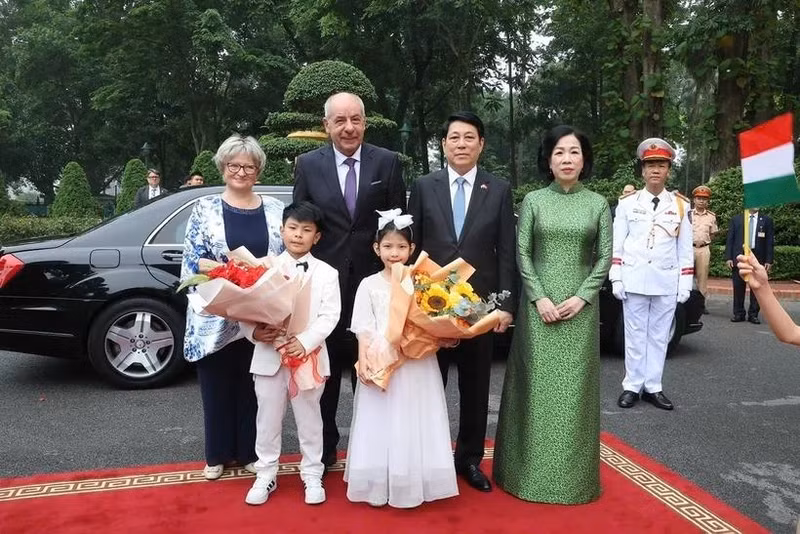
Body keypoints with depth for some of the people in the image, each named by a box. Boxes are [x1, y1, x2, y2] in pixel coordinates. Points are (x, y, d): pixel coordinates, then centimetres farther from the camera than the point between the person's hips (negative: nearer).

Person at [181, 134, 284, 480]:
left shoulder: (275, 209, 6)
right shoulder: (205, 209, 1)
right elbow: (192, 260, -4)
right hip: (216, 315, -1)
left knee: (253, 386, 12)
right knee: (217, 385, 10)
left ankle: (250, 452, 28)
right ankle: (218, 455, 27)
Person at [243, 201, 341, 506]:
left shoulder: (326, 273, 1)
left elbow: (329, 316, -8)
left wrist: (305, 342, -21)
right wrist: (253, 331, -21)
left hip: (308, 355, -1)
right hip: (269, 355, 1)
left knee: (309, 418, 11)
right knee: (268, 418, 12)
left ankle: (312, 475, 27)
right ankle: (266, 474, 28)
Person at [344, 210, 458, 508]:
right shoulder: (369, 285, 2)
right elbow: (364, 328, -2)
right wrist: (363, 360, -12)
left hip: (416, 364, 1)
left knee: (413, 423, 8)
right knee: (383, 423, 7)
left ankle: (412, 483, 22)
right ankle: (381, 484, 20)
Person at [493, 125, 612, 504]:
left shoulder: (598, 204, 5)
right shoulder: (533, 200, 3)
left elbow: (604, 258, 3)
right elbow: (522, 254, -1)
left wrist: (581, 297, -9)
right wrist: (539, 297, -11)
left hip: (580, 307, 1)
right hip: (539, 305, -1)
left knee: (574, 388, 6)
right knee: (537, 386, 4)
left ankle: (572, 474, 21)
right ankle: (533, 471, 17)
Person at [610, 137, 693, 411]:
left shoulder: (680, 205, 6)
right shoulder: (627, 202, 3)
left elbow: (685, 248, 6)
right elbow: (617, 244, 2)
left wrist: (686, 282, 2)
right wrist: (616, 278, -4)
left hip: (666, 282, 1)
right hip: (634, 280, -1)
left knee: (659, 336, 7)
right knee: (635, 335, 4)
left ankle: (653, 387, 17)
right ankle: (632, 386, 12)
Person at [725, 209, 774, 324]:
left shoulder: (766, 220, 6)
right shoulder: (736, 219, 7)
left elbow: (770, 242, 3)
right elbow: (730, 239, 5)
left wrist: (769, 260, -4)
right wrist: (728, 257, -3)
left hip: (758, 258, 0)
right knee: (738, 287, 3)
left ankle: (753, 314, 12)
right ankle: (738, 314, 12)